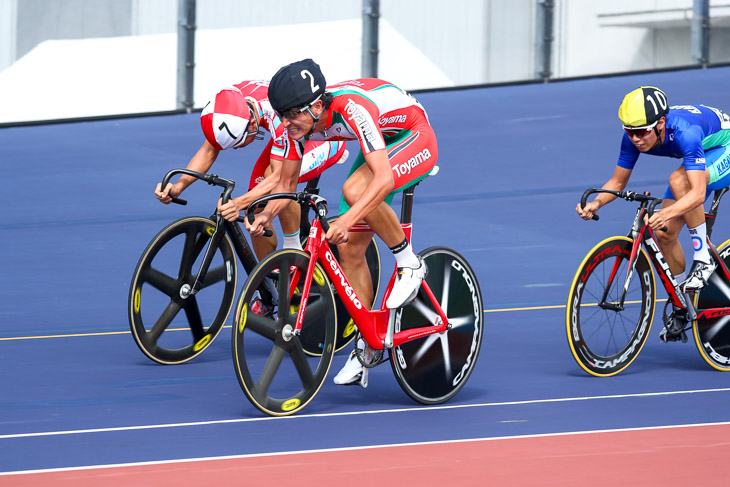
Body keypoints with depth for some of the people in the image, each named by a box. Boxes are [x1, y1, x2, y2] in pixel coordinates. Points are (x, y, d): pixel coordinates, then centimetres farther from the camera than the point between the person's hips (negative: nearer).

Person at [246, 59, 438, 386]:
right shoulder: (298, 123, -16)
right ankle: (364, 347, 12)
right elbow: (286, 183, -1)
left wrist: (347, 220, -54)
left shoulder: (352, 108, -38)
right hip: (382, 144, 8)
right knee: (349, 249, -1)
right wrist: (266, 215, -19)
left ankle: (409, 264, -14)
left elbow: (384, 178, -45)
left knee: (354, 190, -35)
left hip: (414, 138, -8)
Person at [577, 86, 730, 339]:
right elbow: (618, 181, -6)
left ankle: (703, 259, -23)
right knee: (664, 233, -7)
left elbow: (697, 194, -46)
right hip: (698, 159, 7)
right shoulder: (633, 138, -21)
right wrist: (597, 202, -26)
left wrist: (666, 213, -61)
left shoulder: (684, 132, -40)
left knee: (678, 180, -36)